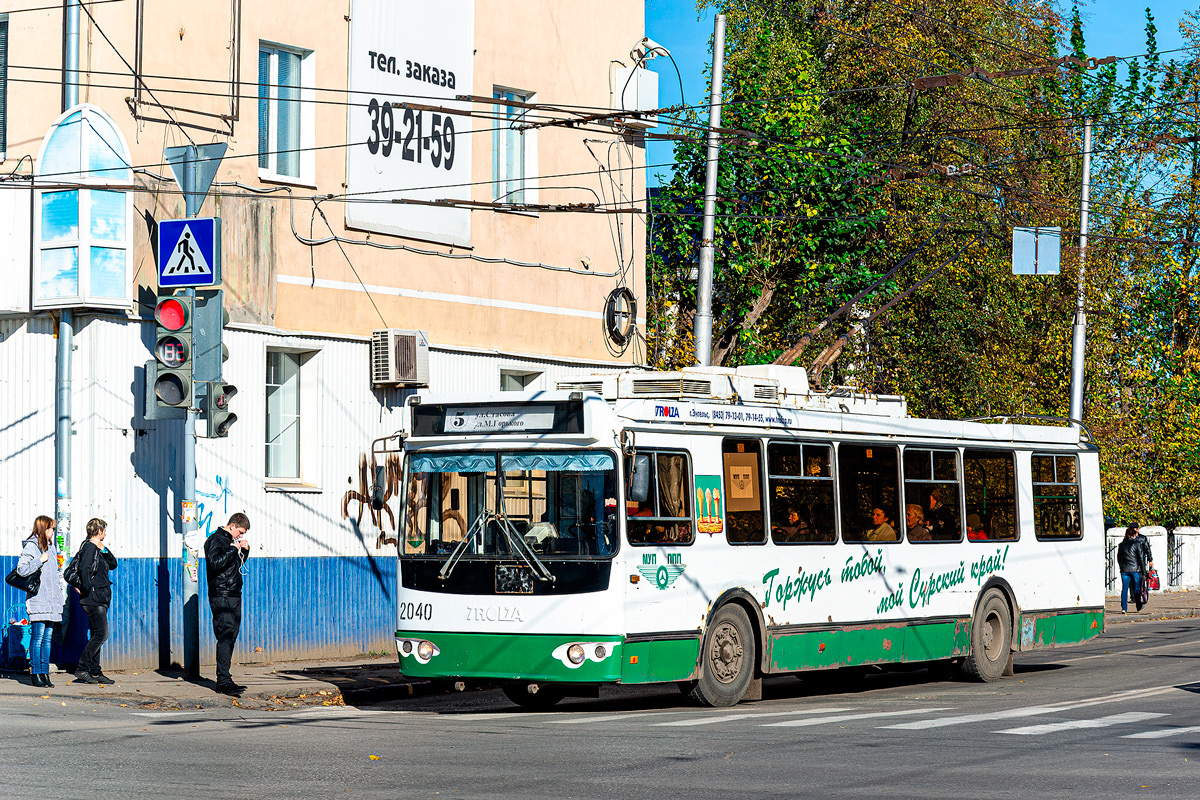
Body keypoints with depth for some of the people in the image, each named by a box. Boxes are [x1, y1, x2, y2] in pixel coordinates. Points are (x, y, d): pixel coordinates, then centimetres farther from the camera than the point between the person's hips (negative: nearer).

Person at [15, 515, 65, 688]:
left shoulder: (51, 547, 19)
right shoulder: (31, 546, -4)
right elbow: (21, 569, -15)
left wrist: (61, 592, 22)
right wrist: (40, 560, -16)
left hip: (52, 600, 7)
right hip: (38, 600, -7)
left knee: (48, 637, 5)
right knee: (38, 636, -7)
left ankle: (45, 673, 7)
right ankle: (35, 673, -4)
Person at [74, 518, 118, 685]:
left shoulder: (97, 549, 19)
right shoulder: (89, 548, -11)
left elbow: (113, 564, 22)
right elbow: (84, 568, -25)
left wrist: (105, 550, 7)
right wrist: (86, 588, -20)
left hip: (100, 599, 10)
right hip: (94, 598, -10)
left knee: (97, 636, 10)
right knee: (101, 634, -14)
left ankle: (95, 672, 11)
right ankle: (81, 669, -12)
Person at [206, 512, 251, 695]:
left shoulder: (231, 541, 18)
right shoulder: (214, 540, -8)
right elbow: (214, 564, -21)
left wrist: (245, 550, 12)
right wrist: (233, 550, -17)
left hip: (234, 595, 10)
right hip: (221, 596, -9)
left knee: (231, 637, 9)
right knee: (225, 637, -14)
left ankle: (224, 678, 13)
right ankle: (223, 681, -17)